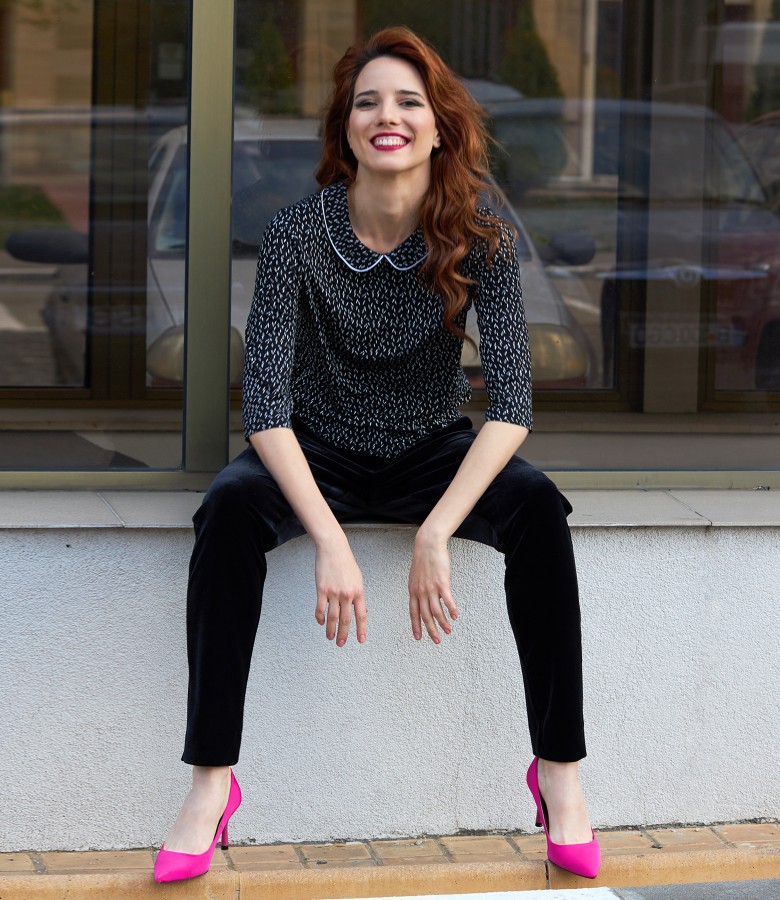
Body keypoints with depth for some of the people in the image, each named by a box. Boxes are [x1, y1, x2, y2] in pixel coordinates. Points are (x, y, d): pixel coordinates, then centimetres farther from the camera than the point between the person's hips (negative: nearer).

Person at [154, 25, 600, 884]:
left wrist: (435, 535, -33)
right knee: (230, 508, -32)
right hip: (317, 452, -1)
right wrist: (329, 540, -36)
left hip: (432, 451, 1)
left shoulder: (480, 241, -14)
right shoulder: (298, 234, -17)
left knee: (538, 507, -29)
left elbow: (511, 400, -21)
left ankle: (559, 771, -20)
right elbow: (266, 402, -23)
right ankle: (211, 779, -26)